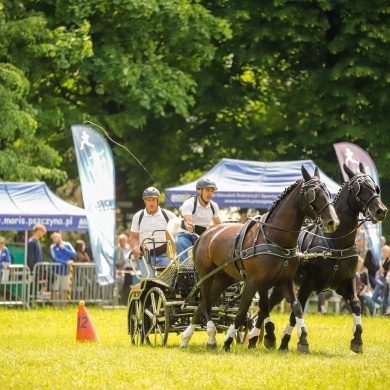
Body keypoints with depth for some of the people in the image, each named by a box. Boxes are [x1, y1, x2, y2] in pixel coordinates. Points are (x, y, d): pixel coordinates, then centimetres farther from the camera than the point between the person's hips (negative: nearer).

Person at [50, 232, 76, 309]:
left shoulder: (67, 245, 4)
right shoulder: (53, 247, -3)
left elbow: (74, 255, -4)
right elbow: (55, 259, -11)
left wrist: (64, 249, -9)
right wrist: (66, 262, -17)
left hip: (66, 271, 2)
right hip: (57, 271, -2)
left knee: (64, 290, 5)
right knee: (54, 289, -3)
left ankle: (63, 307, 12)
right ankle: (54, 307, 2)